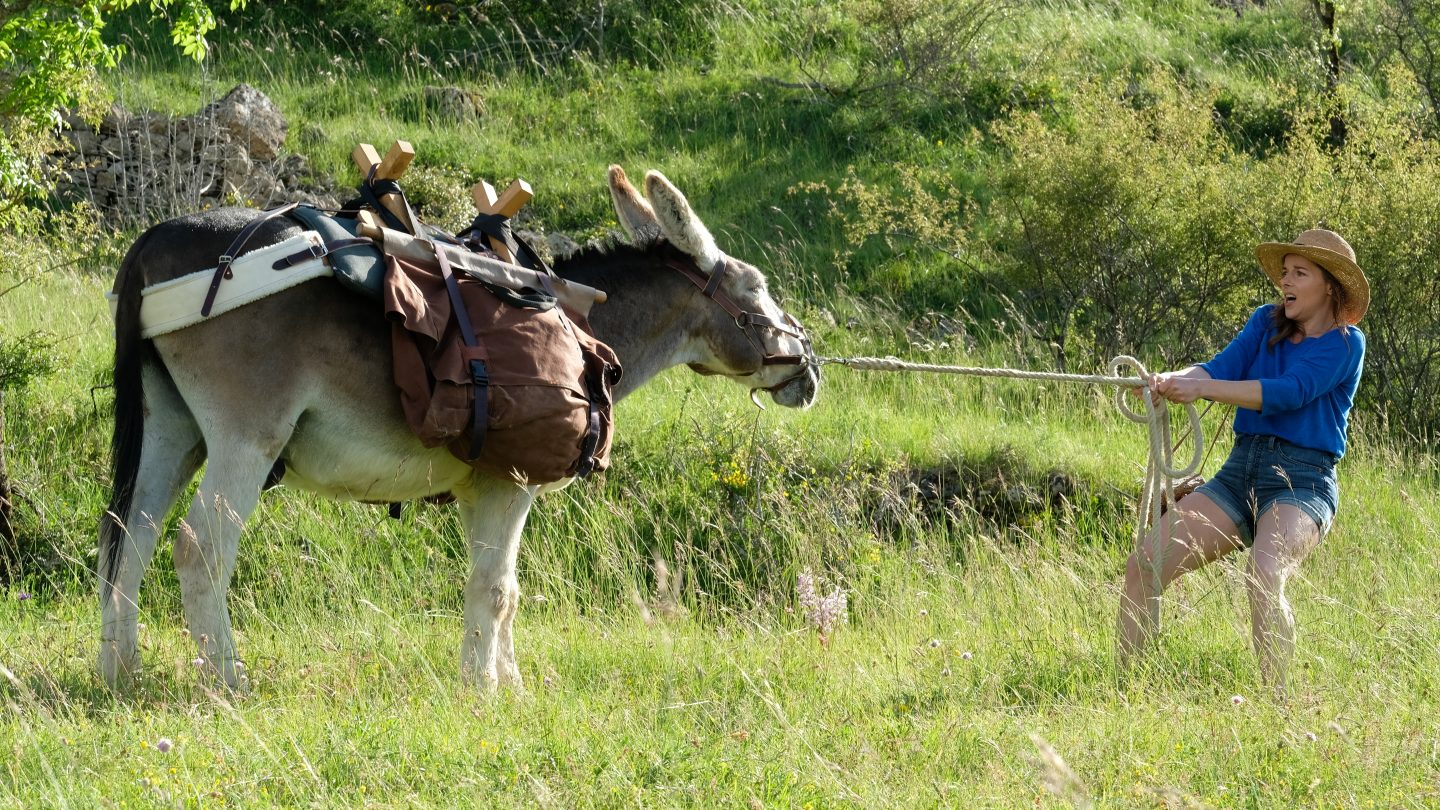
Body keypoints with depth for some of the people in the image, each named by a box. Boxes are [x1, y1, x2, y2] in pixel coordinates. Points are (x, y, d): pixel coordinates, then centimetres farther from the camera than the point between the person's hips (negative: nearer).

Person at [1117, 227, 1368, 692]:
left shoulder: (1344, 343, -3)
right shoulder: (1267, 323, 14)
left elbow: (1288, 392, -17)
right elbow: (1224, 367, -1)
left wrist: (1201, 388, -26)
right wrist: (1170, 381, -23)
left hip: (1302, 483, -6)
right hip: (1240, 474, 6)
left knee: (1264, 575, -35)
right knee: (1143, 565, -8)